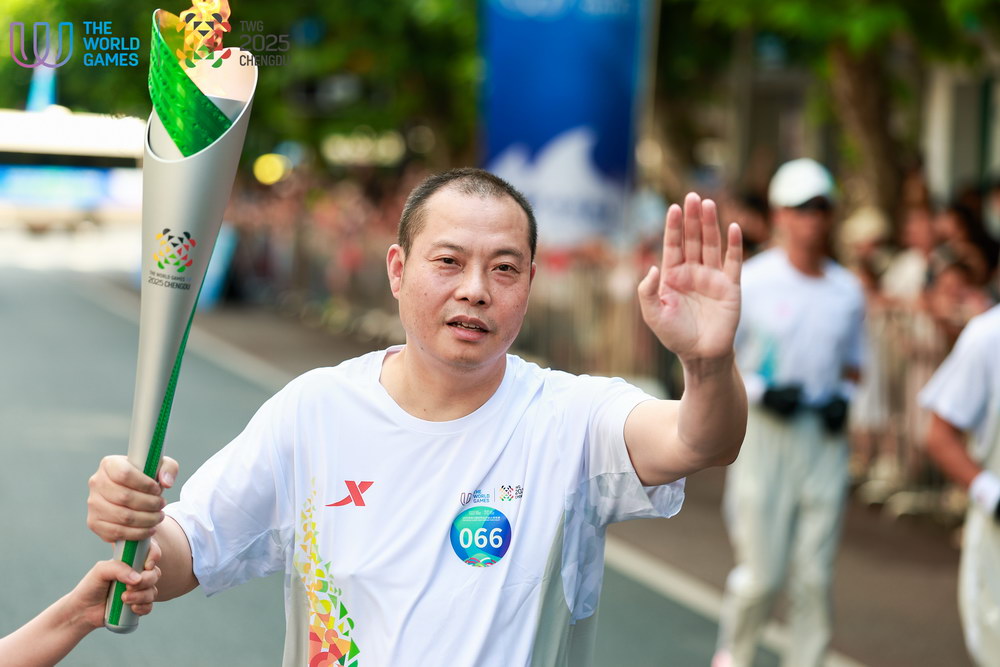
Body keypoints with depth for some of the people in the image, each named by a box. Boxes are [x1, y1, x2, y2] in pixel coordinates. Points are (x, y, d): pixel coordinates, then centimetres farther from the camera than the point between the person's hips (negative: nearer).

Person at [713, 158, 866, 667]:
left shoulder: (848, 291, 9)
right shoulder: (750, 282, -4)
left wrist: (843, 397, -1)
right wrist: (758, 390, -16)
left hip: (825, 439, 4)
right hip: (763, 434, -3)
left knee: (815, 577, 3)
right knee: (761, 573, -1)